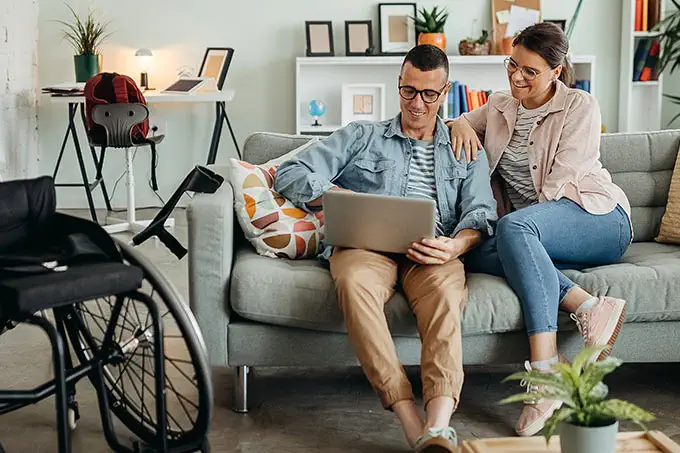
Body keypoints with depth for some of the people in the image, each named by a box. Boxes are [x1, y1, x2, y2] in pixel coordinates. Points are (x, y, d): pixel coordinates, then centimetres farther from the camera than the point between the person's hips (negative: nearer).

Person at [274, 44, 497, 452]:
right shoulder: (362, 137, 24)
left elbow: (481, 214, 10)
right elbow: (290, 176, 15)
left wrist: (456, 245, -15)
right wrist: (345, 197, -3)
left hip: (431, 252, 1)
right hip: (365, 246, 0)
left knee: (445, 290, -38)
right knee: (354, 281, -39)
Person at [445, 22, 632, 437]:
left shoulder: (580, 107, -3)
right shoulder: (500, 108, 14)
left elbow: (557, 185, -11)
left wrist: (515, 225, -14)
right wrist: (460, 125, 0)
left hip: (599, 218, -5)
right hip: (532, 233, 6)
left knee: (513, 227, -37)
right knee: (477, 253, -28)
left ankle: (545, 368, -46)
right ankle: (589, 307, -36)